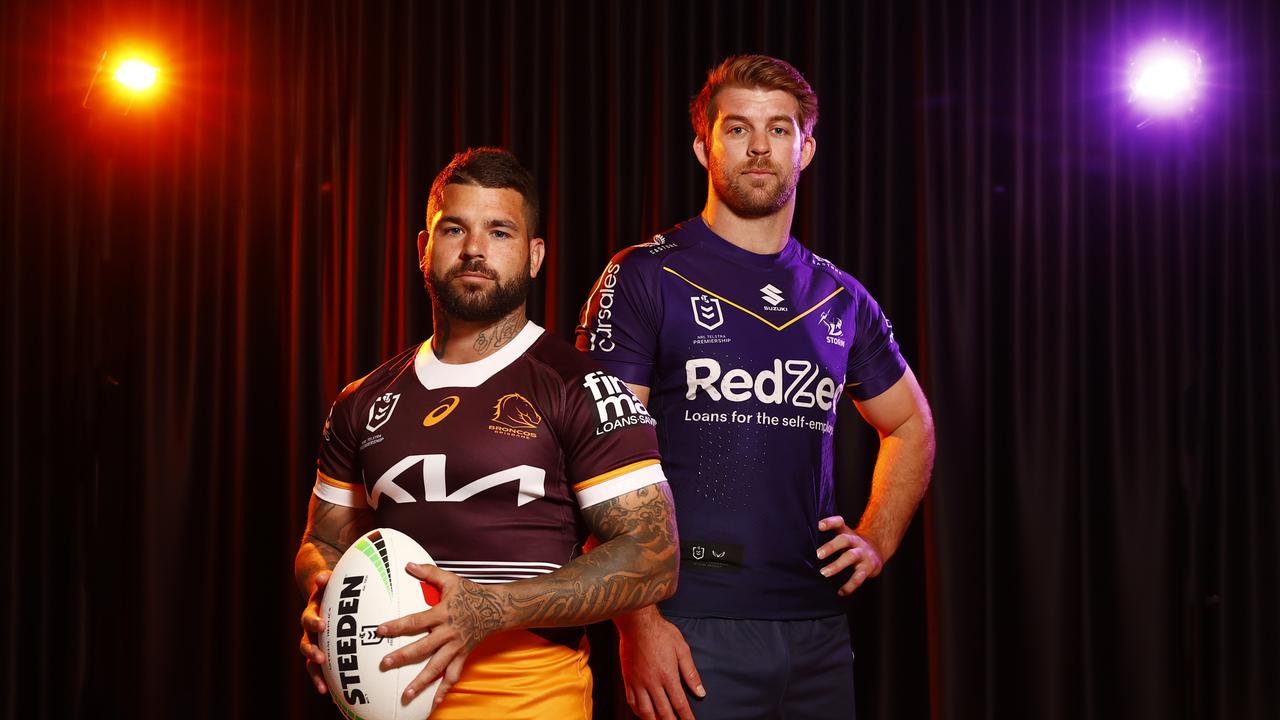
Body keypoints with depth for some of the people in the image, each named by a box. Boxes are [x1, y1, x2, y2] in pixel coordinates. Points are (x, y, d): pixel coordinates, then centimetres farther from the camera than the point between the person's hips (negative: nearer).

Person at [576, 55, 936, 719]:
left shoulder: (840, 298, 13)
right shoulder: (645, 278, -2)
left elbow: (910, 424, 28)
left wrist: (876, 542, 12)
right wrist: (637, 622, -16)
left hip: (819, 629, 5)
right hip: (691, 628, -5)